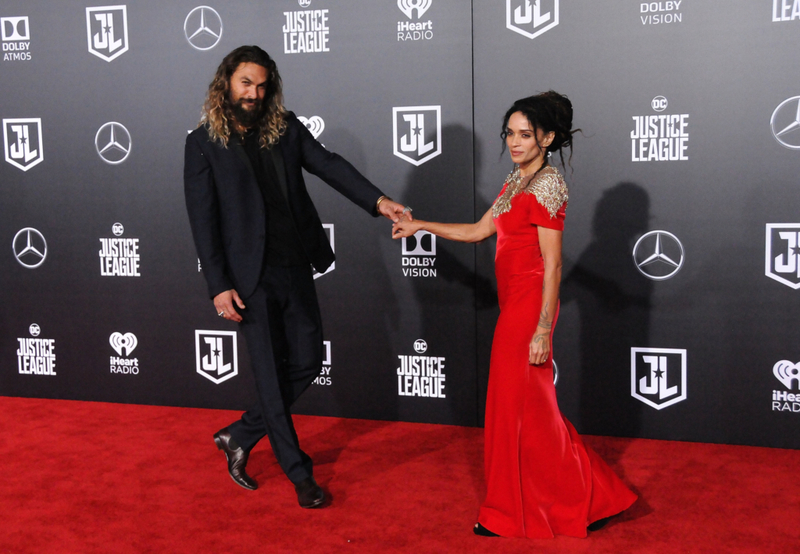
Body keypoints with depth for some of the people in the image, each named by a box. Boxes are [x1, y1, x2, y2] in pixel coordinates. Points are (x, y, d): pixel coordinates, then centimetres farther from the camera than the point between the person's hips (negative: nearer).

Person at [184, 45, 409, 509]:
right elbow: (203, 220, -6)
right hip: (252, 278, -4)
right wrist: (219, 286, -12)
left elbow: (328, 164, -1)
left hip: (295, 268, 5)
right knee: (272, 375, 4)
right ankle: (299, 474, 19)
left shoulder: (285, 127, 9)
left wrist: (377, 200, -17)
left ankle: (240, 437, 28)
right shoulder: (203, 143, -2)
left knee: (307, 362, 8)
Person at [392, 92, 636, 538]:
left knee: (522, 405, 0)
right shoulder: (517, 181, 13)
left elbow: (553, 265, -18)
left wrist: (544, 329, -20)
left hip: (530, 306, -9)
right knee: (524, 405, 14)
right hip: (515, 304, 9)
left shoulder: (547, 185, -14)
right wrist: (421, 225, 19)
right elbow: (479, 231, 20)